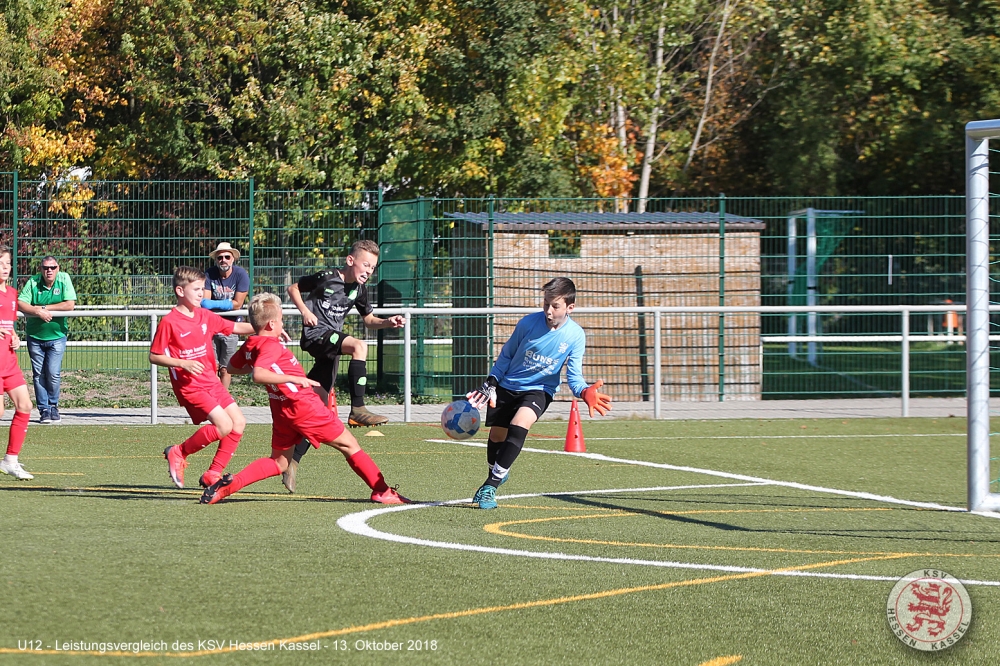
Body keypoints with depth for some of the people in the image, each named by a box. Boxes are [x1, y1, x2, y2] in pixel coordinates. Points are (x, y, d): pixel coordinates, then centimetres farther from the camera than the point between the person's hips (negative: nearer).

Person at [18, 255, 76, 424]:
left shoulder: (64, 279, -6)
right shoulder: (33, 282, -5)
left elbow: (70, 305, -15)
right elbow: (21, 304, -13)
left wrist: (44, 307, -16)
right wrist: (38, 312, -28)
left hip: (56, 336, -1)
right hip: (35, 336, 1)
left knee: (53, 373, -9)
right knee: (39, 374, 3)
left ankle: (53, 406, 11)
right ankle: (44, 410, 10)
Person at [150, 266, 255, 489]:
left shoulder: (205, 316, 8)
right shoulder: (170, 322, -12)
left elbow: (236, 328, 16)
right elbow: (154, 356, -9)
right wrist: (183, 363, -22)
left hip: (211, 381, 8)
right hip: (189, 385, -8)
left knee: (238, 422, 1)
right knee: (224, 425, -18)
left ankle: (213, 474, 9)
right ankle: (178, 453, 0)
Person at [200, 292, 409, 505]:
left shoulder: (250, 346, 8)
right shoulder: (270, 345, -18)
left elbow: (232, 367, 26)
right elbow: (258, 374, -34)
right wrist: (293, 378, -33)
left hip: (282, 411, 9)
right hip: (303, 405, -9)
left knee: (279, 462, 17)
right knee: (349, 445, 3)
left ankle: (228, 484, -1)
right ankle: (381, 491, 8)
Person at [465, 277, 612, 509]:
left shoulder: (575, 336, -12)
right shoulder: (528, 323, -12)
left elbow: (574, 376, -8)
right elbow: (506, 355, 3)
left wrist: (585, 392, -28)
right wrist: (490, 384, 0)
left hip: (539, 390, -2)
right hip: (507, 386, 2)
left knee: (519, 425, -27)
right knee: (497, 435, 4)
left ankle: (491, 486, -24)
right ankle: (497, 473, 38)